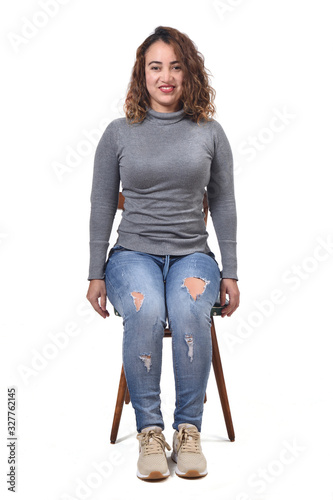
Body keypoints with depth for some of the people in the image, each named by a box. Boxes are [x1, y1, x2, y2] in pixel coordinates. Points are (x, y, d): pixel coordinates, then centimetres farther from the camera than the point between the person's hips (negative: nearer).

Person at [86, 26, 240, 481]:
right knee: (145, 311, -33)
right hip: (133, 252, 0)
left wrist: (230, 273, 5)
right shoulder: (118, 133, 7)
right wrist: (96, 275, 4)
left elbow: (223, 205, 10)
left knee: (189, 310, -33)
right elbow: (102, 206, 8)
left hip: (192, 254, 1)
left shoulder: (210, 132, 8)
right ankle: (149, 430, -19)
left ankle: (189, 429, -19)